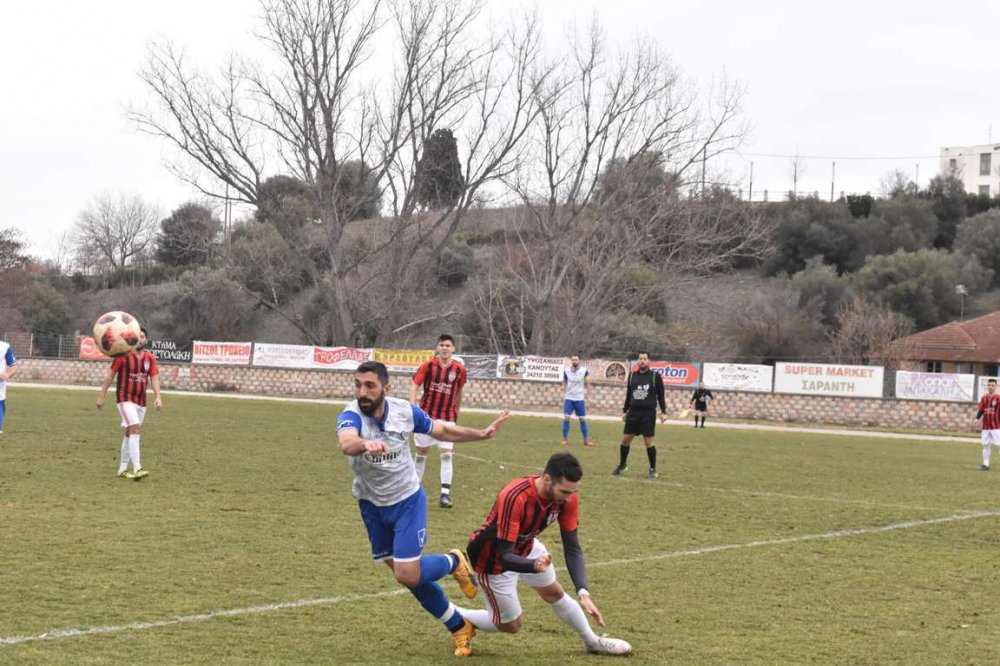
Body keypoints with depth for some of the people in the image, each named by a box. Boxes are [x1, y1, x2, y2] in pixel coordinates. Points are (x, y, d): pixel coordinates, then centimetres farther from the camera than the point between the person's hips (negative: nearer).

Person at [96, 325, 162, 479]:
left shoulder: (150, 358, 4)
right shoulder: (123, 355, -7)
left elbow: (154, 379, 0)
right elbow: (110, 375, -3)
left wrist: (157, 397, -15)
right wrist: (101, 396, -2)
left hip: (141, 401, 5)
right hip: (125, 399, -5)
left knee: (130, 433, 13)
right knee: (136, 429, -20)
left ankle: (122, 469, 23)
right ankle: (137, 469, -25)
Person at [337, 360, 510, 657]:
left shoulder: (405, 411, -16)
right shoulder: (351, 416, -25)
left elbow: (442, 430, 4)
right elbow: (347, 443, -50)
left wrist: (483, 434, 0)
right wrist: (366, 444, -72)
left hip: (408, 501, -1)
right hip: (372, 506, 1)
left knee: (408, 575, -15)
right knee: (409, 576, 11)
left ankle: (453, 562, 17)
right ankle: (459, 627, 30)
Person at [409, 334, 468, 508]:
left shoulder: (459, 369, -2)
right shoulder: (428, 365, -6)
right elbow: (414, 386, -6)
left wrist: (456, 413, 20)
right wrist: (412, 407, -19)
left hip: (447, 418, 0)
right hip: (426, 414, 0)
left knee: (446, 454, -10)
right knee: (421, 451, 10)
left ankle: (445, 493, -11)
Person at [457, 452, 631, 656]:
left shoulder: (567, 496, -22)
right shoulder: (514, 498, -42)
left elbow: (572, 548, -17)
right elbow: (505, 556, -38)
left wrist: (583, 593, -28)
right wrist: (534, 565, -59)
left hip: (526, 546, 6)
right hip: (494, 557, -6)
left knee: (555, 594, 18)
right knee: (511, 625, 5)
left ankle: (593, 642, 39)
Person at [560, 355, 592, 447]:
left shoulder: (584, 371, -5)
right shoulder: (566, 371, -1)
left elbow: (587, 384, 4)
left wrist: (588, 395, -1)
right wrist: (563, 387, -7)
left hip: (580, 399, -1)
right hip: (569, 398, 1)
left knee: (583, 419, 3)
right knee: (566, 418, -8)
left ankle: (586, 440, 12)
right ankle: (565, 439, 2)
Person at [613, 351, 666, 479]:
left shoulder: (655, 376, -2)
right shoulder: (632, 376, 8)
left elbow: (661, 395, 1)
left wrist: (663, 412, -4)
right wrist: (625, 411, 16)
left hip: (648, 413, -4)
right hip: (633, 412, 4)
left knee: (648, 442, -3)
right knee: (625, 439, 3)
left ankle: (653, 469, 10)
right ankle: (622, 465, 21)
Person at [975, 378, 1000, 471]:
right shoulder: (984, 398, 9)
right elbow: (981, 410, 12)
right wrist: (977, 418, -3)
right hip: (985, 427, 4)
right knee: (985, 445, 6)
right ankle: (985, 464, 12)